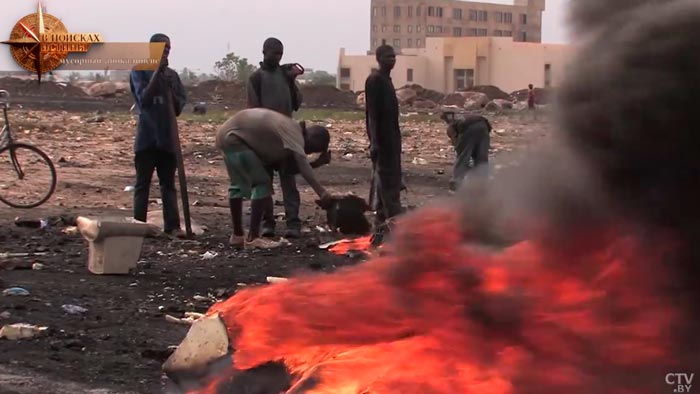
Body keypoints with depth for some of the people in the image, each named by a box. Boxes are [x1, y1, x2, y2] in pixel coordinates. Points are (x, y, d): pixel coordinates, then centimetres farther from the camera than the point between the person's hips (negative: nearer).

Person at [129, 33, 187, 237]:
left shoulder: (172, 75, 12)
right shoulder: (140, 71, -1)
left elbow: (179, 106, 9)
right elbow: (144, 98, -14)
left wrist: (170, 89, -9)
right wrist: (157, 72, -16)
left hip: (168, 136, 4)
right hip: (147, 136, -4)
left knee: (169, 184, 5)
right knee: (143, 183, 1)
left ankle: (172, 225, 4)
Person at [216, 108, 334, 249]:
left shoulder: (289, 130, 13)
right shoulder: (293, 132, -17)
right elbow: (303, 164, -29)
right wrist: (322, 193, -34)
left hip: (226, 136, 11)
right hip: (234, 138, -11)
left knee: (239, 184, 21)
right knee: (262, 183, -9)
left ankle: (237, 236, 30)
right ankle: (253, 238, -9)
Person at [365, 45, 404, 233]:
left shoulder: (386, 80, 16)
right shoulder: (375, 80, -12)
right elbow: (372, 113, -17)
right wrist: (374, 141, -23)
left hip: (392, 137, 10)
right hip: (382, 138, -10)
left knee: (391, 180, 10)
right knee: (387, 180, -11)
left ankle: (382, 219, 14)